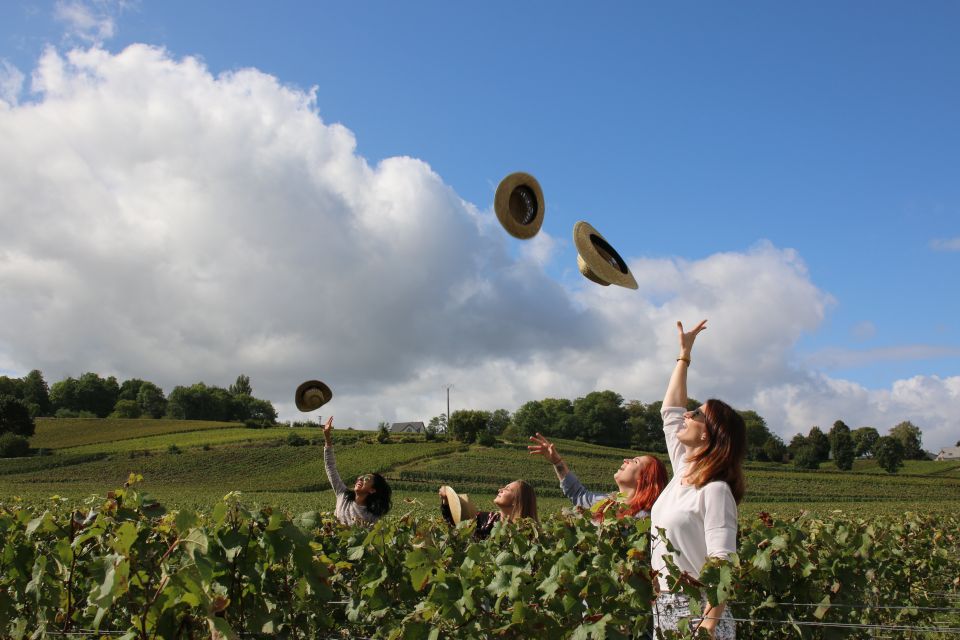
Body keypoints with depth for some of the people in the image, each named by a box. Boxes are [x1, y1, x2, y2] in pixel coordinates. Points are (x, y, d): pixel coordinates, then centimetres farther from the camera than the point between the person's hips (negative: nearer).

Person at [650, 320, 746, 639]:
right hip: (665, 608, 8)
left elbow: (722, 563, -22)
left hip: (697, 611, -8)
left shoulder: (715, 491, -16)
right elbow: (670, 409, 16)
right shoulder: (683, 471, 7)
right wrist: (684, 354, 19)